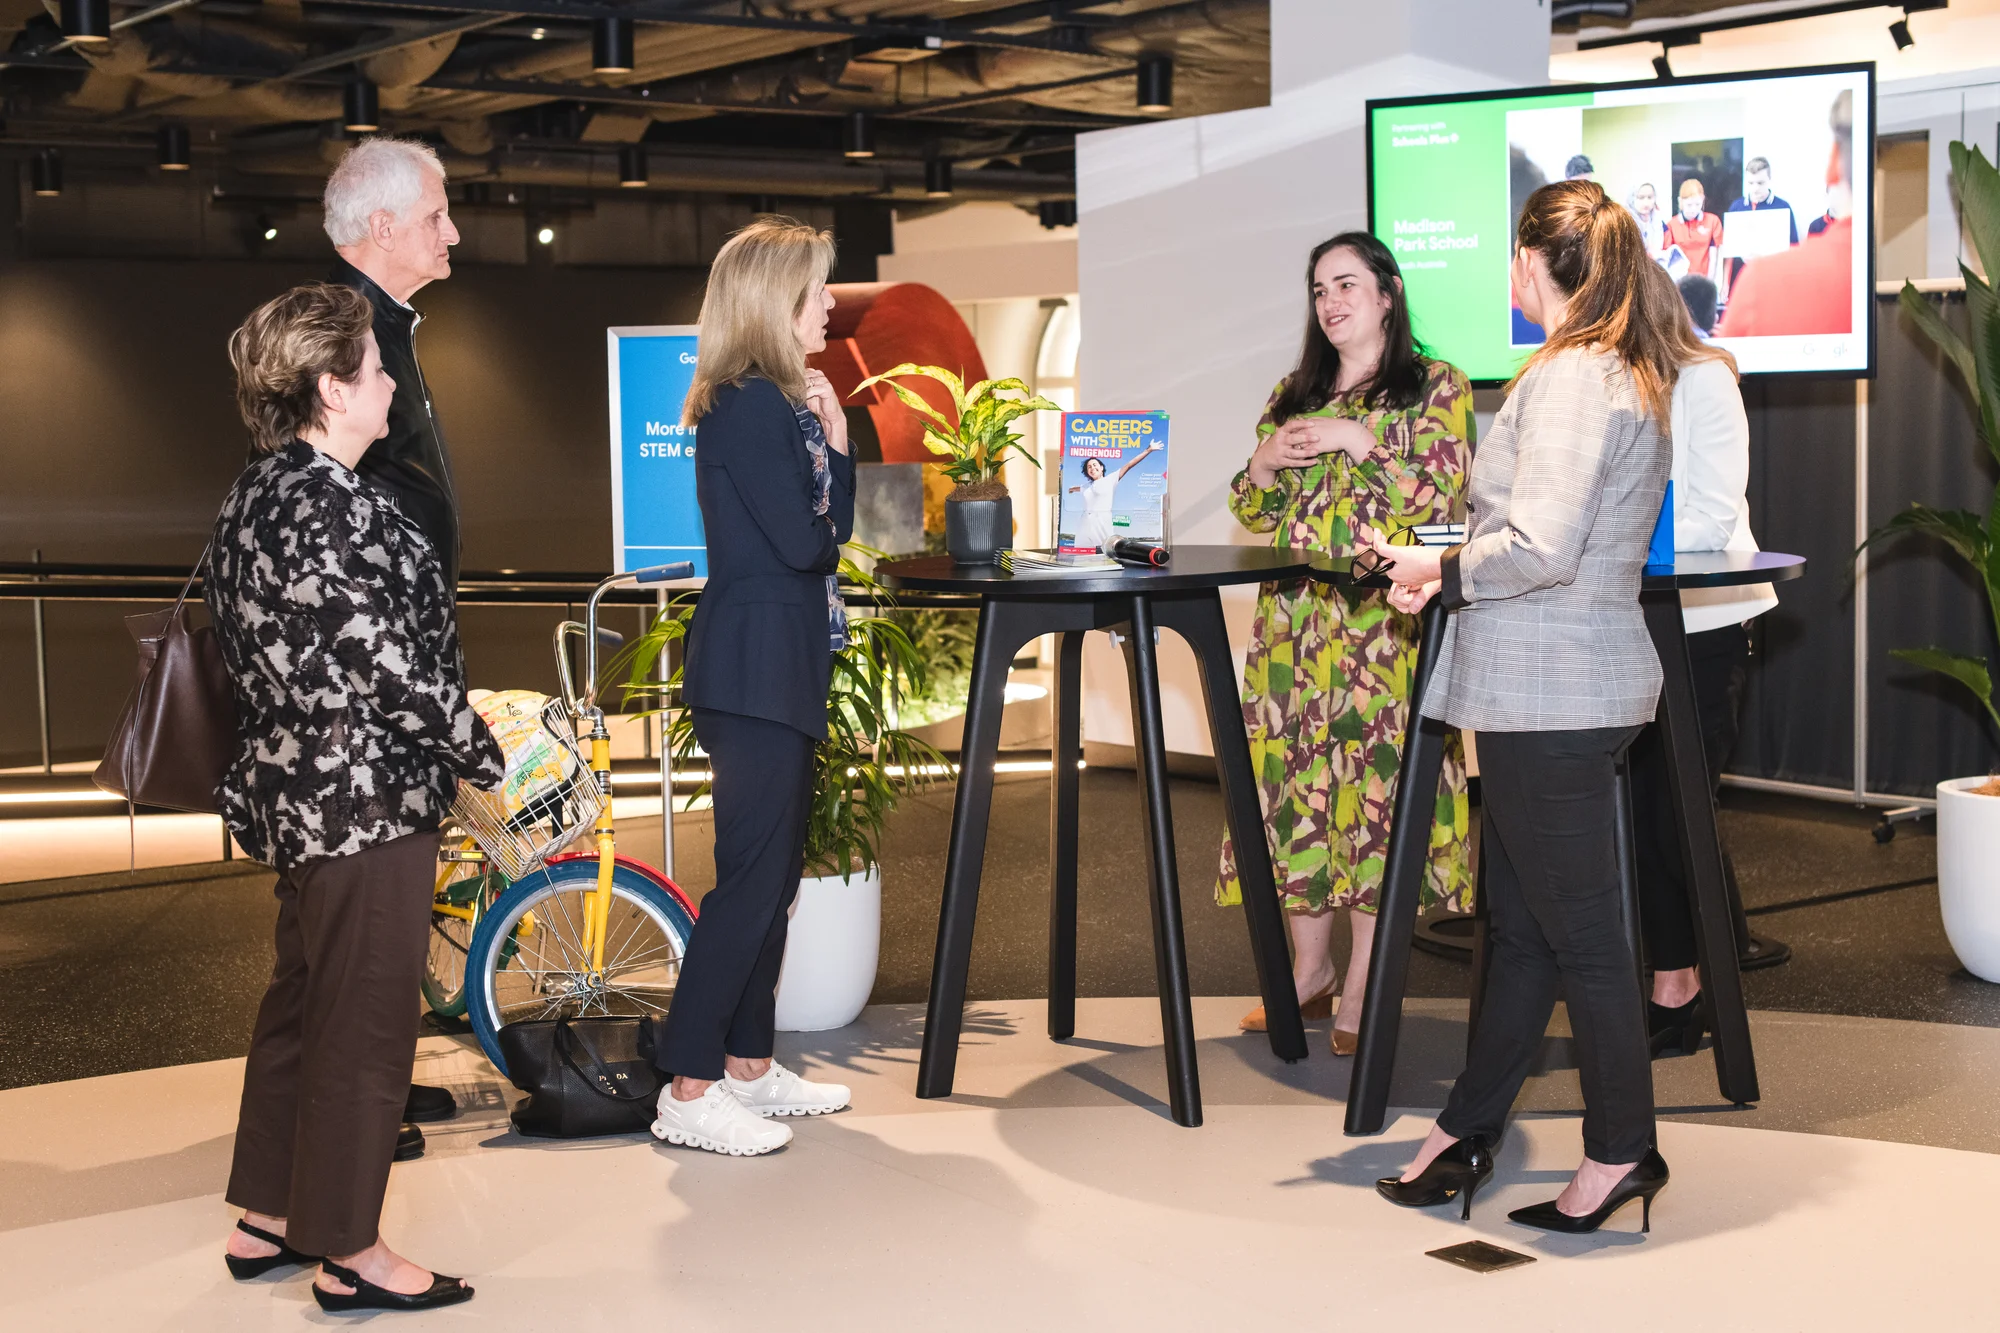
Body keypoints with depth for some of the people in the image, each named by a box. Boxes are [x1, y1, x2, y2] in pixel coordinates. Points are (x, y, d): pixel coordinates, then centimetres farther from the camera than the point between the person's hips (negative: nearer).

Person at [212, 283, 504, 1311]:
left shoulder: (258, 492, 9)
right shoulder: (332, 506, -21)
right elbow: (392, 668, -22)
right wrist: (486, 763, -10)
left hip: (294, 791, 10)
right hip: (367, 799, -10)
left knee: (301, 1000, 20)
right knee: (365, 1021, 0)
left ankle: (266, 1219, 31)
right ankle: (350, 1254, 11)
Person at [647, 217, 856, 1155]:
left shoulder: (784, 402, 16)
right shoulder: (748, 406, -15)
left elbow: (833, 525, 14)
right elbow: (802, 541, -19)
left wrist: (836, 443, 0)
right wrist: (828, 460, 2)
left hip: (782, 671, 11)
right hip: (755, 669, -11)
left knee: (775, 871, 14)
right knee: (751, 876, -9)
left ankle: (749, 1067, 23)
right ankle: (687, 1095, -5)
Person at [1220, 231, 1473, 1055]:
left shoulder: (1435, 386, 3)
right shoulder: (1294, 394, 18)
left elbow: (1444, 495, -8)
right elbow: (1250, 510, 18)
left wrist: (1362, 442, -14)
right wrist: (1269, 460, -3)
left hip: (1384, 623, -5)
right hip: (1294, 618, 5)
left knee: (1375, 783, -7)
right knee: (1297, 783, 4)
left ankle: (1363, 989, -1)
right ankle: (1310, 970, 15)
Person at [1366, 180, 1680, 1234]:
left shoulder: (1571, 377, -16)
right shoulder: (1628, 375, 15)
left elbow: (1540, 549, -24)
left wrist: (1441, 572, -7)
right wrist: (1446, 565, 14)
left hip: (1554, 696, -10)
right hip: (1549, 691, 10)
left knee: (1576, 930, 0)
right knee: (1520, 921, 15)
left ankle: (1621, 1153, 11)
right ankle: (1467, 1130, 25)